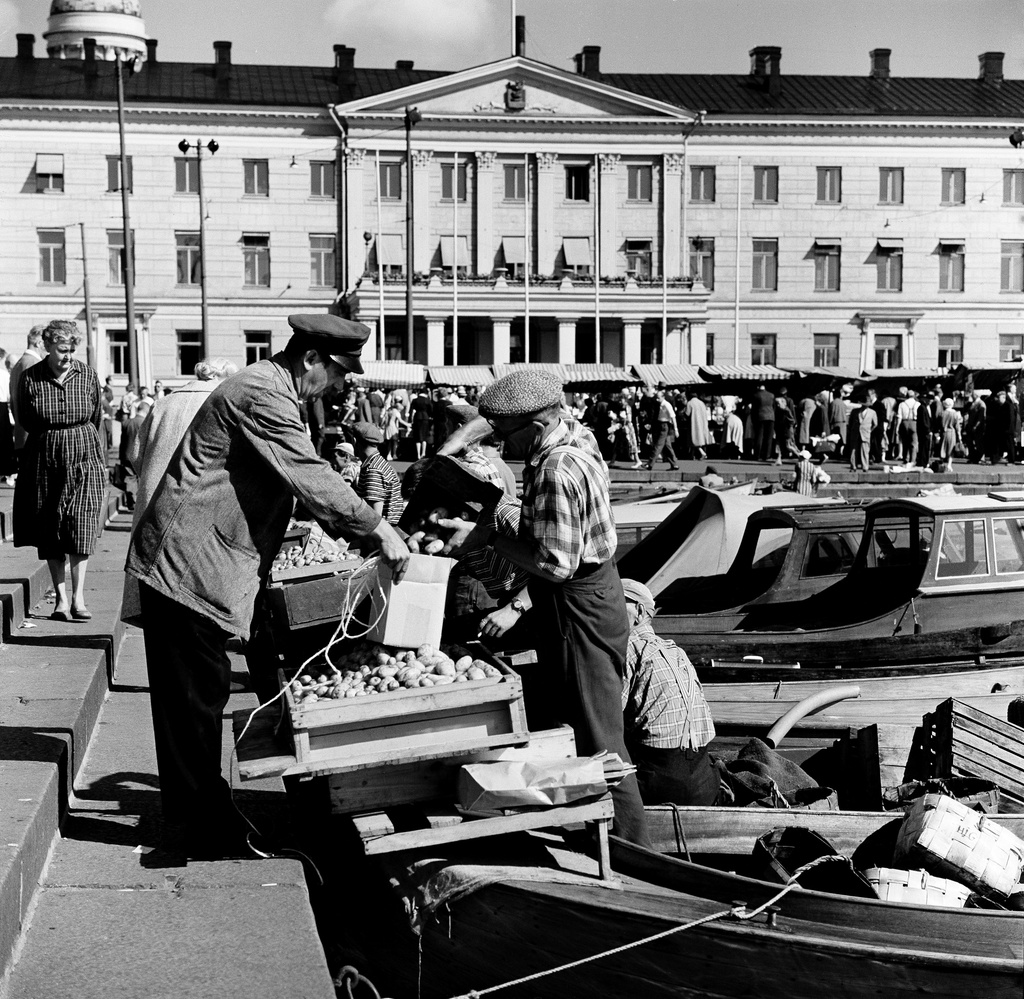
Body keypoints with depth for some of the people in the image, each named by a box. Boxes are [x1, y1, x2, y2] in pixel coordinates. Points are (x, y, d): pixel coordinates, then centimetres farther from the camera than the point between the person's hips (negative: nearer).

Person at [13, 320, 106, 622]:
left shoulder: (87, 375, 1)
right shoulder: (30, 378, -3)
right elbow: (25, 420, 8)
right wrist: (51, 438, 8)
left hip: (84, 457, 0)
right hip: (45, 459, 1)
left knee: (81, 526, -11)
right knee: (49, 531, 3)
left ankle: (78, 596, -6)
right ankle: (60, 598, 10)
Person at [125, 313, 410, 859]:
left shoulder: (271, 390, 15)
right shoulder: (261, 396, -19)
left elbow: (300, 478, 21)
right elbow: (311, 476, -23)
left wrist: (351, 531, 14)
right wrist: (378, 528, -18)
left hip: (205, 562, 10)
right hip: (189, 563, -10)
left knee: (201, 693, 15)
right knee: (195, 696, -2)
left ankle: (203, 815, 24)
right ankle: (200, 831, 6)